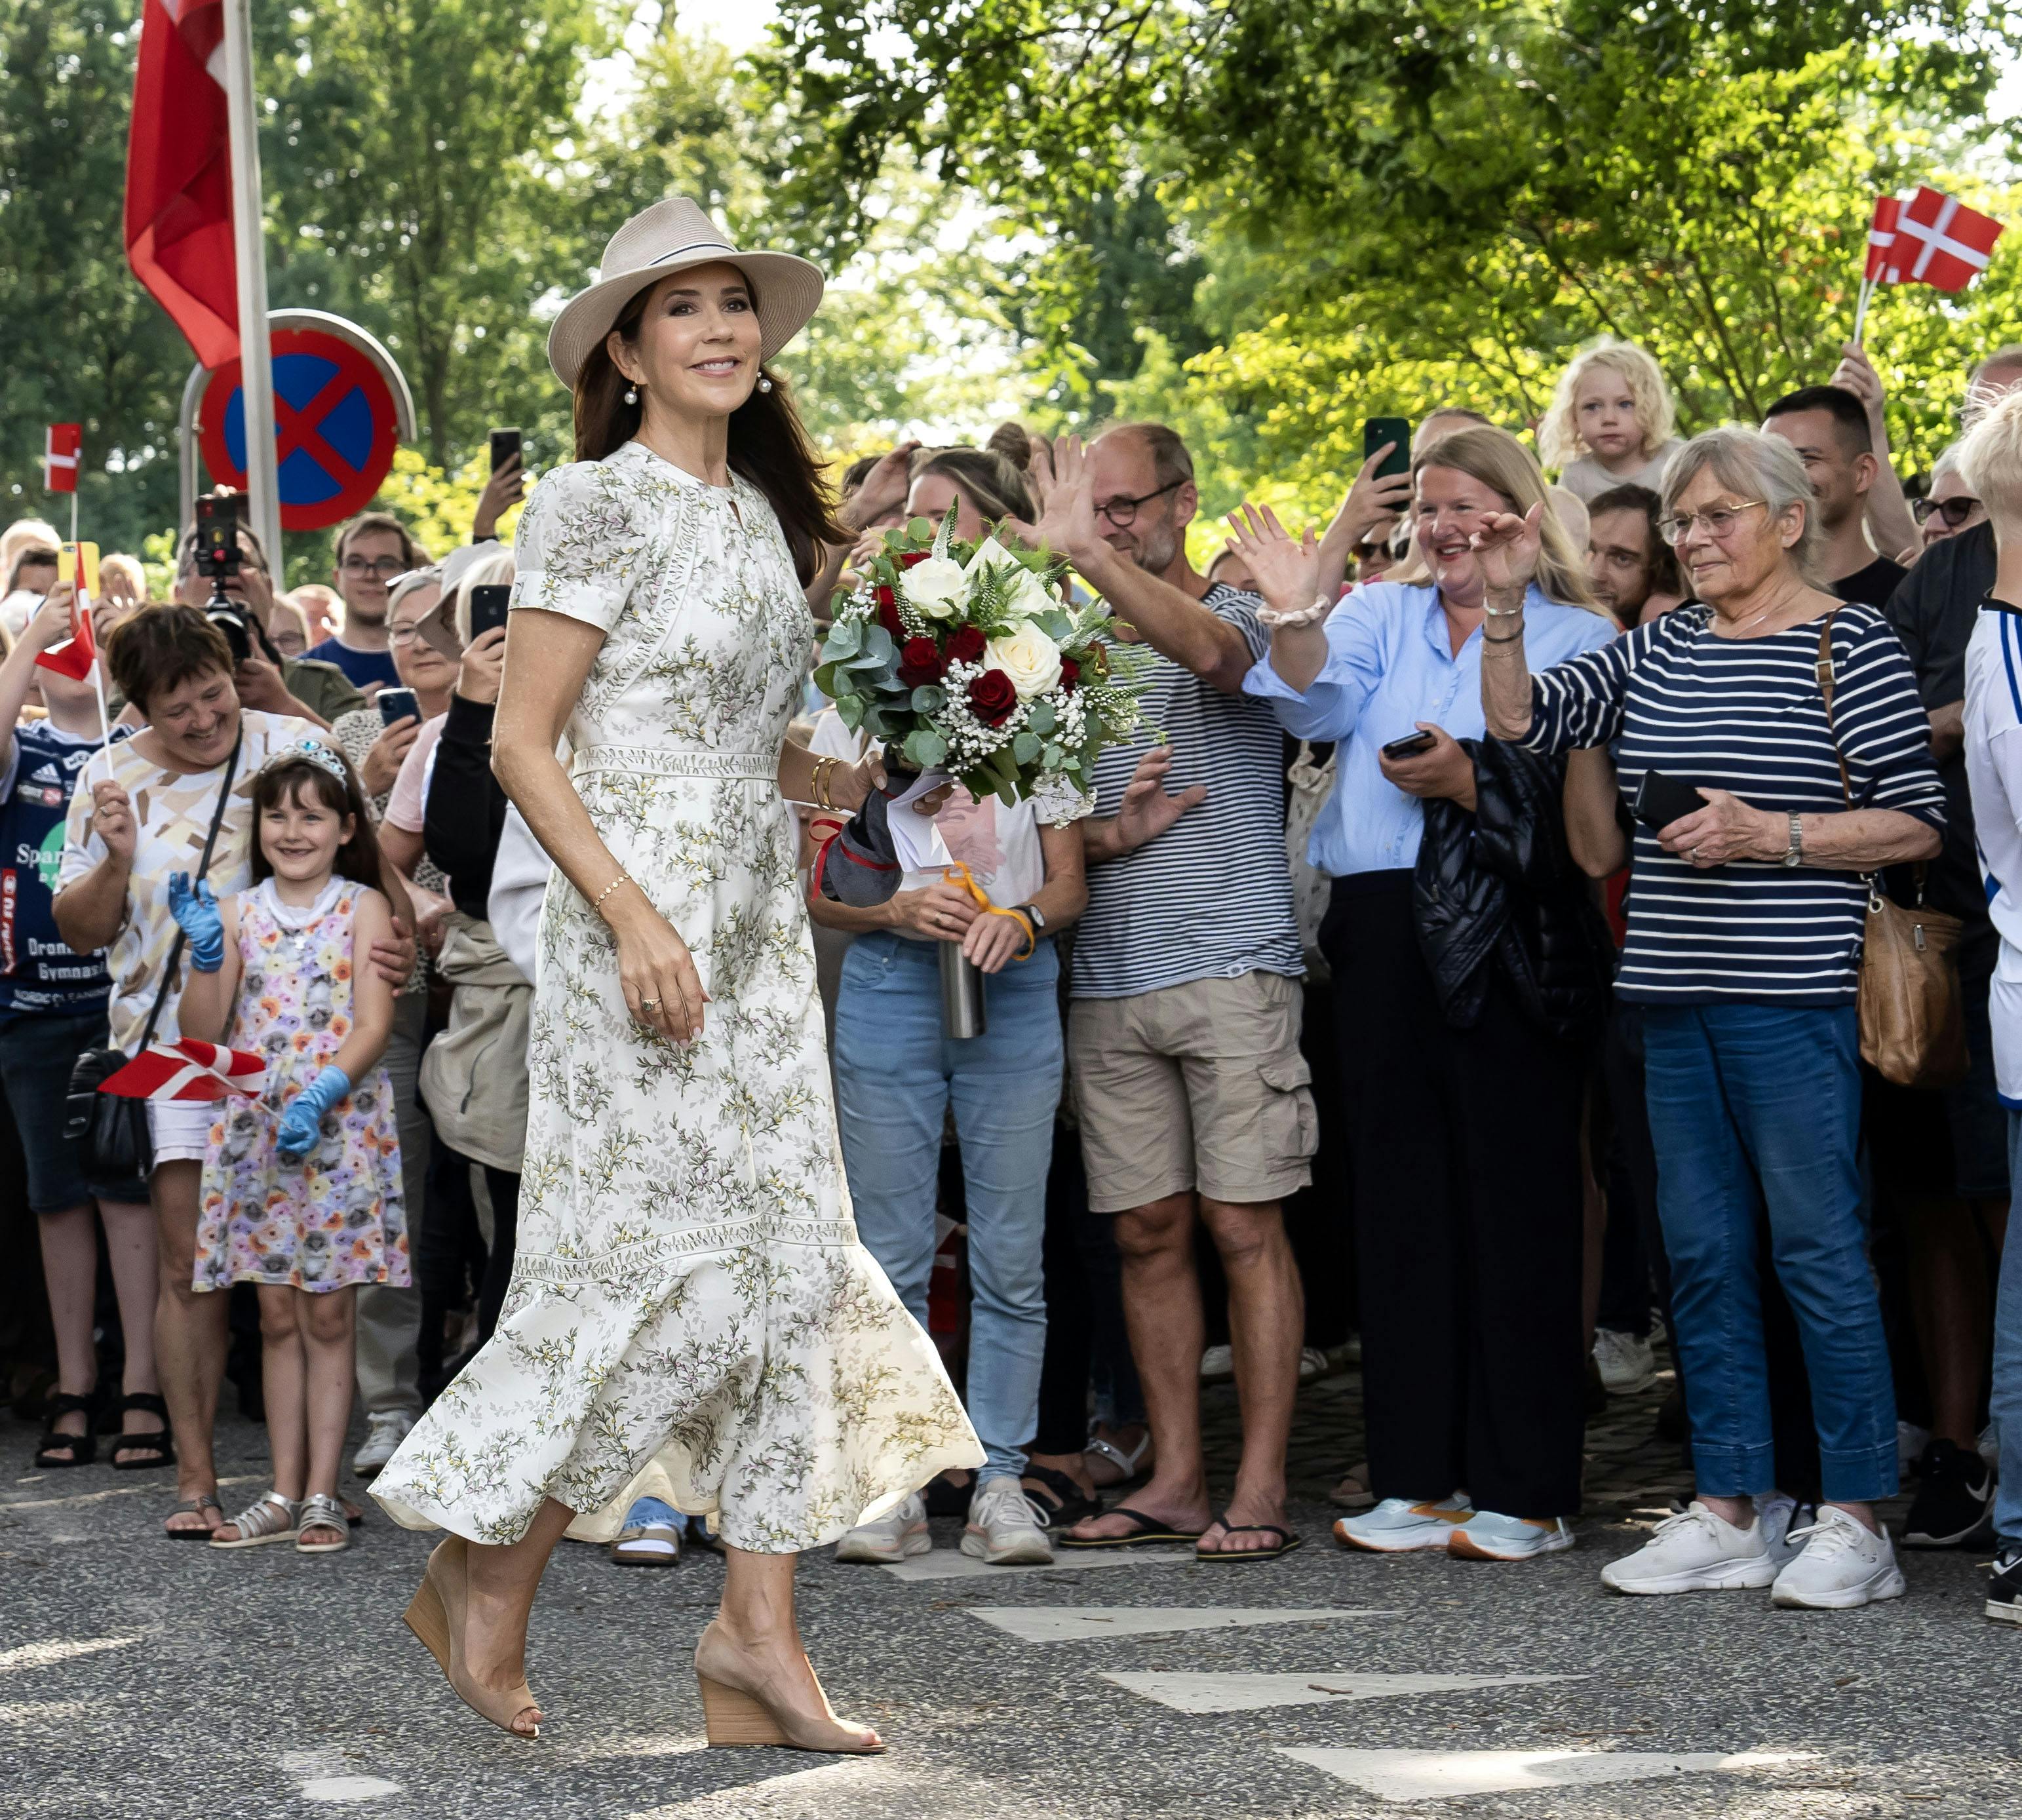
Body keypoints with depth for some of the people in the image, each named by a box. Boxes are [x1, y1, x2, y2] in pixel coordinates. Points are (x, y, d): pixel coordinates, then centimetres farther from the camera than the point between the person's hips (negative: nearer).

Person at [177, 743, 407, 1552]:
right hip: (255, 1129, 3)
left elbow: (372, 1026, -8)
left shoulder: (363, 907, 0)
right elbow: (204, 1033, 4)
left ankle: (322, 1494, 4)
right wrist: (204, 952, -10)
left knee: (328, 1314, 0)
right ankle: (284, 1493, 13)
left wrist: (320, 1095, -21)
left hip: (339, 1128, -3)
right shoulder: (237, 912, 8)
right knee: (277, 1316, 7)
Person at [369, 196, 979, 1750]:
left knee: (788, 1258, 3)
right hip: (642, 924, -8)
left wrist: (869, 775, 9)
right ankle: (482, 1576, 9)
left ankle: (760, 1629, 6)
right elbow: (523, 744, -12)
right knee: (664, 1263, -8)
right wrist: (636, 918, -19)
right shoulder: (599, 504, -8)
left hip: (762, 924, 8)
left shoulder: (760, 512, 15)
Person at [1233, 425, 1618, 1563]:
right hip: (1388, 939, 5)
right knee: (1402, 1200, 7)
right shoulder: (1383, 616, 17)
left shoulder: (1576, 636, 3)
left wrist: (1471, 781, -19)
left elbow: (1579, 796, -6)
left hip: (1509, 944, -5)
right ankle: (1420, 1478, 14)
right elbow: (1317, 706, -2)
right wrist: (1296, 616, -19)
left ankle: (1528, 1490, 2)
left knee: (1517, 1201, -3)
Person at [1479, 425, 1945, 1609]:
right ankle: (1730, 1515, 16)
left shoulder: (1853, 644, -4)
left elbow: (1919, 823, -7)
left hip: (1794, 992, -6)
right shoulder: (1660, 648, 14)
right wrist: (1507, 603, 1)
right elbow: (1522, 721, 14)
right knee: (1703, 1254, 8)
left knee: (1818, 1245, -5)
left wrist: (1771, 836, -16)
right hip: (1676, 992, 7)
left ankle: (1859, 1523, 2)